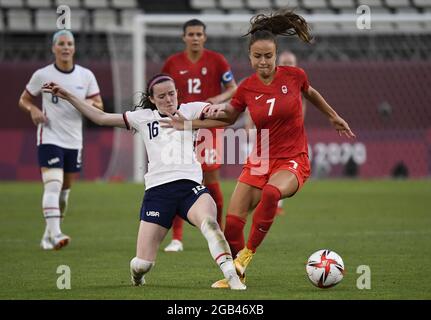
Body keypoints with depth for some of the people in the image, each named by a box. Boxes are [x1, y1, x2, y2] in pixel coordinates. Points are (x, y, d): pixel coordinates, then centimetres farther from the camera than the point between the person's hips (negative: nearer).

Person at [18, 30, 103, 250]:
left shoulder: (86, 76, 3)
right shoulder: (42, 75, -3)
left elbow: (99, 107, 7)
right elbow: (24, 100, 8)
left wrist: (89, 103, -16)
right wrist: (33, 110, -14)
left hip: (74, 141, 4)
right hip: (49, 138, -4)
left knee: (65, 190, 10)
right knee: (53, 185, -21)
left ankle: (48, 236, 23)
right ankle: (55, 234, -30)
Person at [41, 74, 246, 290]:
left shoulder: (189, 111, 12)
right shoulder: (143, 117, 16)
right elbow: (100, 117, 19)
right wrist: (67, 97, 18)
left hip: (189, 185, -1)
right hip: (157, 190, 1)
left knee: (209, 222, -37)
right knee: (142, 264, -3)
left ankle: (231, 276, -39)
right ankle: (136, 276, 33)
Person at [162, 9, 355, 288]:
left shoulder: (294, 76, -8)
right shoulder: (247, 89, -3)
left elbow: (310, 93, 16)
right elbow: (227, 119, 15)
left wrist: (334, 117, 25)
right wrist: (187, 124, 6)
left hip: (293, 160, -3)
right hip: (260, 160, 3)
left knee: (271, 192, -37)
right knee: (232, 222, -6)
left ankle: (247, 254, -24)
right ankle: (236, 274, 17)